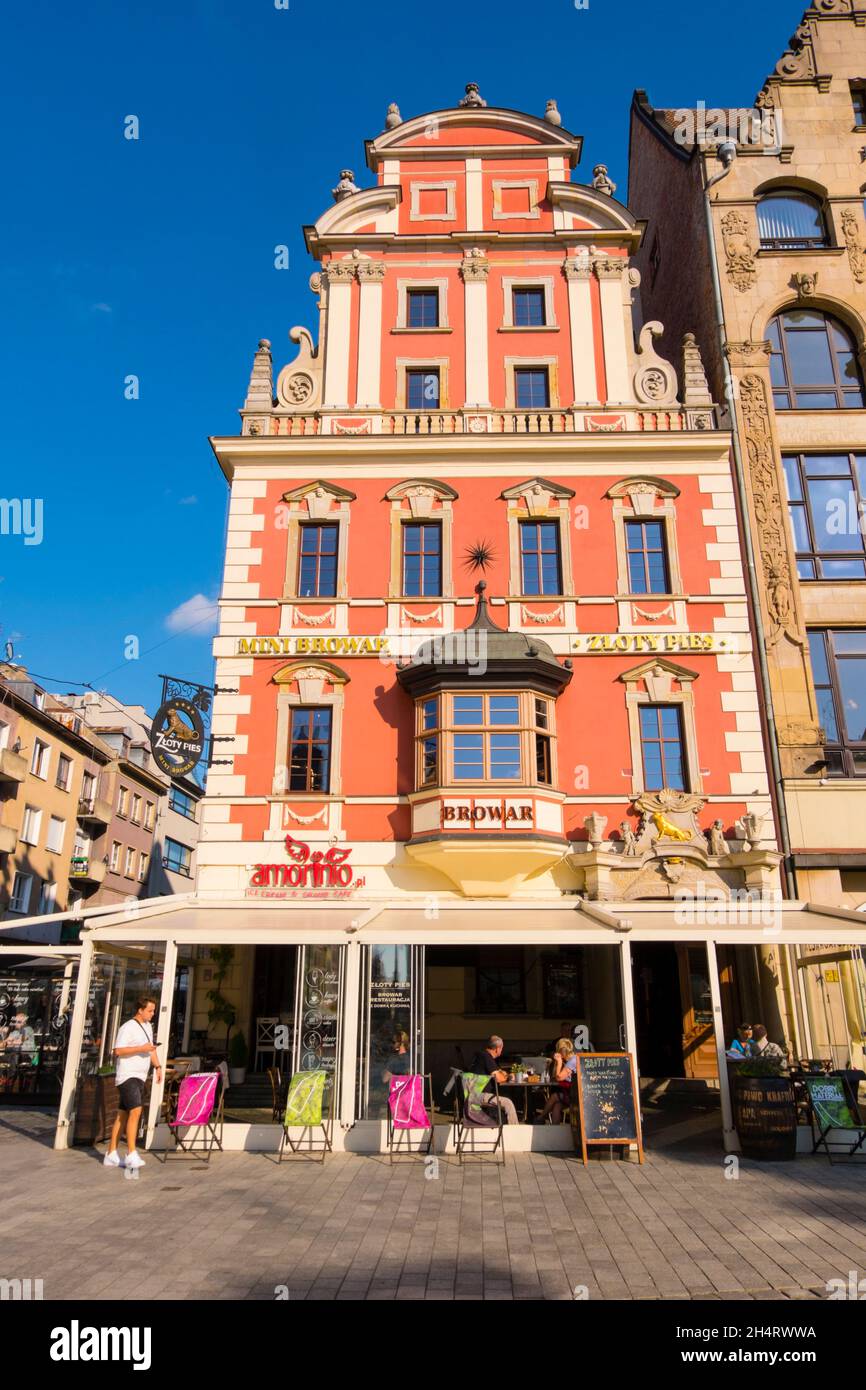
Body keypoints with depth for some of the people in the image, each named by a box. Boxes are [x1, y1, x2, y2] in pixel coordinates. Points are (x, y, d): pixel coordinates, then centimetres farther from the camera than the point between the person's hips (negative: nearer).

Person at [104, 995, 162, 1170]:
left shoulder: (148, 1026, 16)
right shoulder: (127, 1027, -12)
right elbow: (118, 1050, -19)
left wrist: (157, 1066, 16)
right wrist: (141, 1048, -22)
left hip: (140, 1077, 8)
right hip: (127, 1075, -8)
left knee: (123, 1115, 11)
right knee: (135, 1111, -18)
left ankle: (111, 1155, 16)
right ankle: (131, 1154, -17)